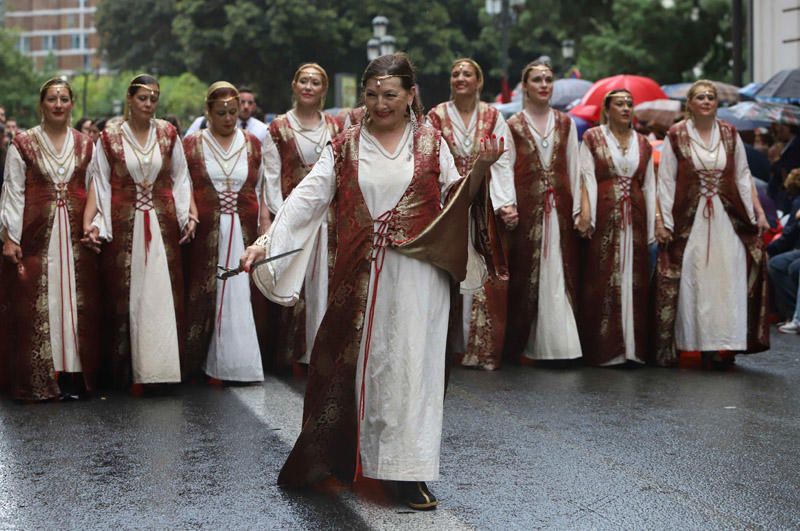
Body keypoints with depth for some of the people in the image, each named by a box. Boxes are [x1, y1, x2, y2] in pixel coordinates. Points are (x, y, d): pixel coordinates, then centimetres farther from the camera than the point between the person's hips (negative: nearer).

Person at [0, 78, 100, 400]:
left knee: (75, 302, 2)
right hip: (36, 234, -2)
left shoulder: (85, 145, 10)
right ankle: (37, 379, 4)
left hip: (76, 235, 2)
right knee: (34, 306, -2)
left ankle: (73, 374, 8)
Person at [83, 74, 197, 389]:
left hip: (162, 224, 2)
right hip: (123, 226, -2)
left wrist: (190, 213, -2)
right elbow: (99, 183, 0)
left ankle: (162, 363, 5)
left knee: (163, 292, -1)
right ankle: (126, 371, 6)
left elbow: (181, 179, 10)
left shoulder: (168, 134, 7)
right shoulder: (110, 137, 1)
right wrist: (89, 222, -10)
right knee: (124, 294, 0)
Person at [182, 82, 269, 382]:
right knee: (204, 297, -1)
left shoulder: (252, 144, 11)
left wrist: (266, 228, 4)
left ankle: (239, 362, 6)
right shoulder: (191, 145, 6)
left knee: (241, 296, 0)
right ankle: (196, 361, 8)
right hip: (206, 233, -2)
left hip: (244, 232, 2)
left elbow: (261, 192, 11)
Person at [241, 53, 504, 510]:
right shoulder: (346, 146, 6)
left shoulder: (431, 142, 6)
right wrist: (265, 242, -12)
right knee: (354, 362, 7)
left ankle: (409, 472, 2)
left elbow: (454, 199, 6)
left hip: (416, 272, -1)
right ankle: (343, 458, 23)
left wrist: (481, 168, -10)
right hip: (360, 275, 1)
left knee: (410, 365, -3)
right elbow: (308, 197, -2)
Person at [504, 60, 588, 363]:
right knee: (527, 274, -1)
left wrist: (581, 208, 3)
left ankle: (561, 341, 4)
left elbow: (574, 168, 9)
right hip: (528, 208, -2)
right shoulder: (513, 126, 3)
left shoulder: (565, 124, 11)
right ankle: (523, 342, 8)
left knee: (561, 275, 0)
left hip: (560, 208, 2)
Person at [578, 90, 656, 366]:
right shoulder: (592, 138, 4)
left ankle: (632, 347, 9)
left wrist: (651, 226, 6)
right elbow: (587, 179, -3)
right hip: (605, 216, -3)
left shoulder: (643, 143, 14)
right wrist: (588, 218, -13)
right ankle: (604, 348, 2)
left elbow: (649, 186, 12)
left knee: (634, 279, 3)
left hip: (634, 218, 4)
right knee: (603, 280, -3)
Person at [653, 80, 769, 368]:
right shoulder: (676, 136, 1)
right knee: (692, 282, -1)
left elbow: (743, 177, 8)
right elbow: (666, 180, 0)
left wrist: (752, 217, 3)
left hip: (727, 219, 2)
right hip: (689, 220, -2)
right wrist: (663, 220, -6)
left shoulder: (730, 135, 8)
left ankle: (723, 344, 4)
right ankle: (698, 341, 6)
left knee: (727, 281, -2)